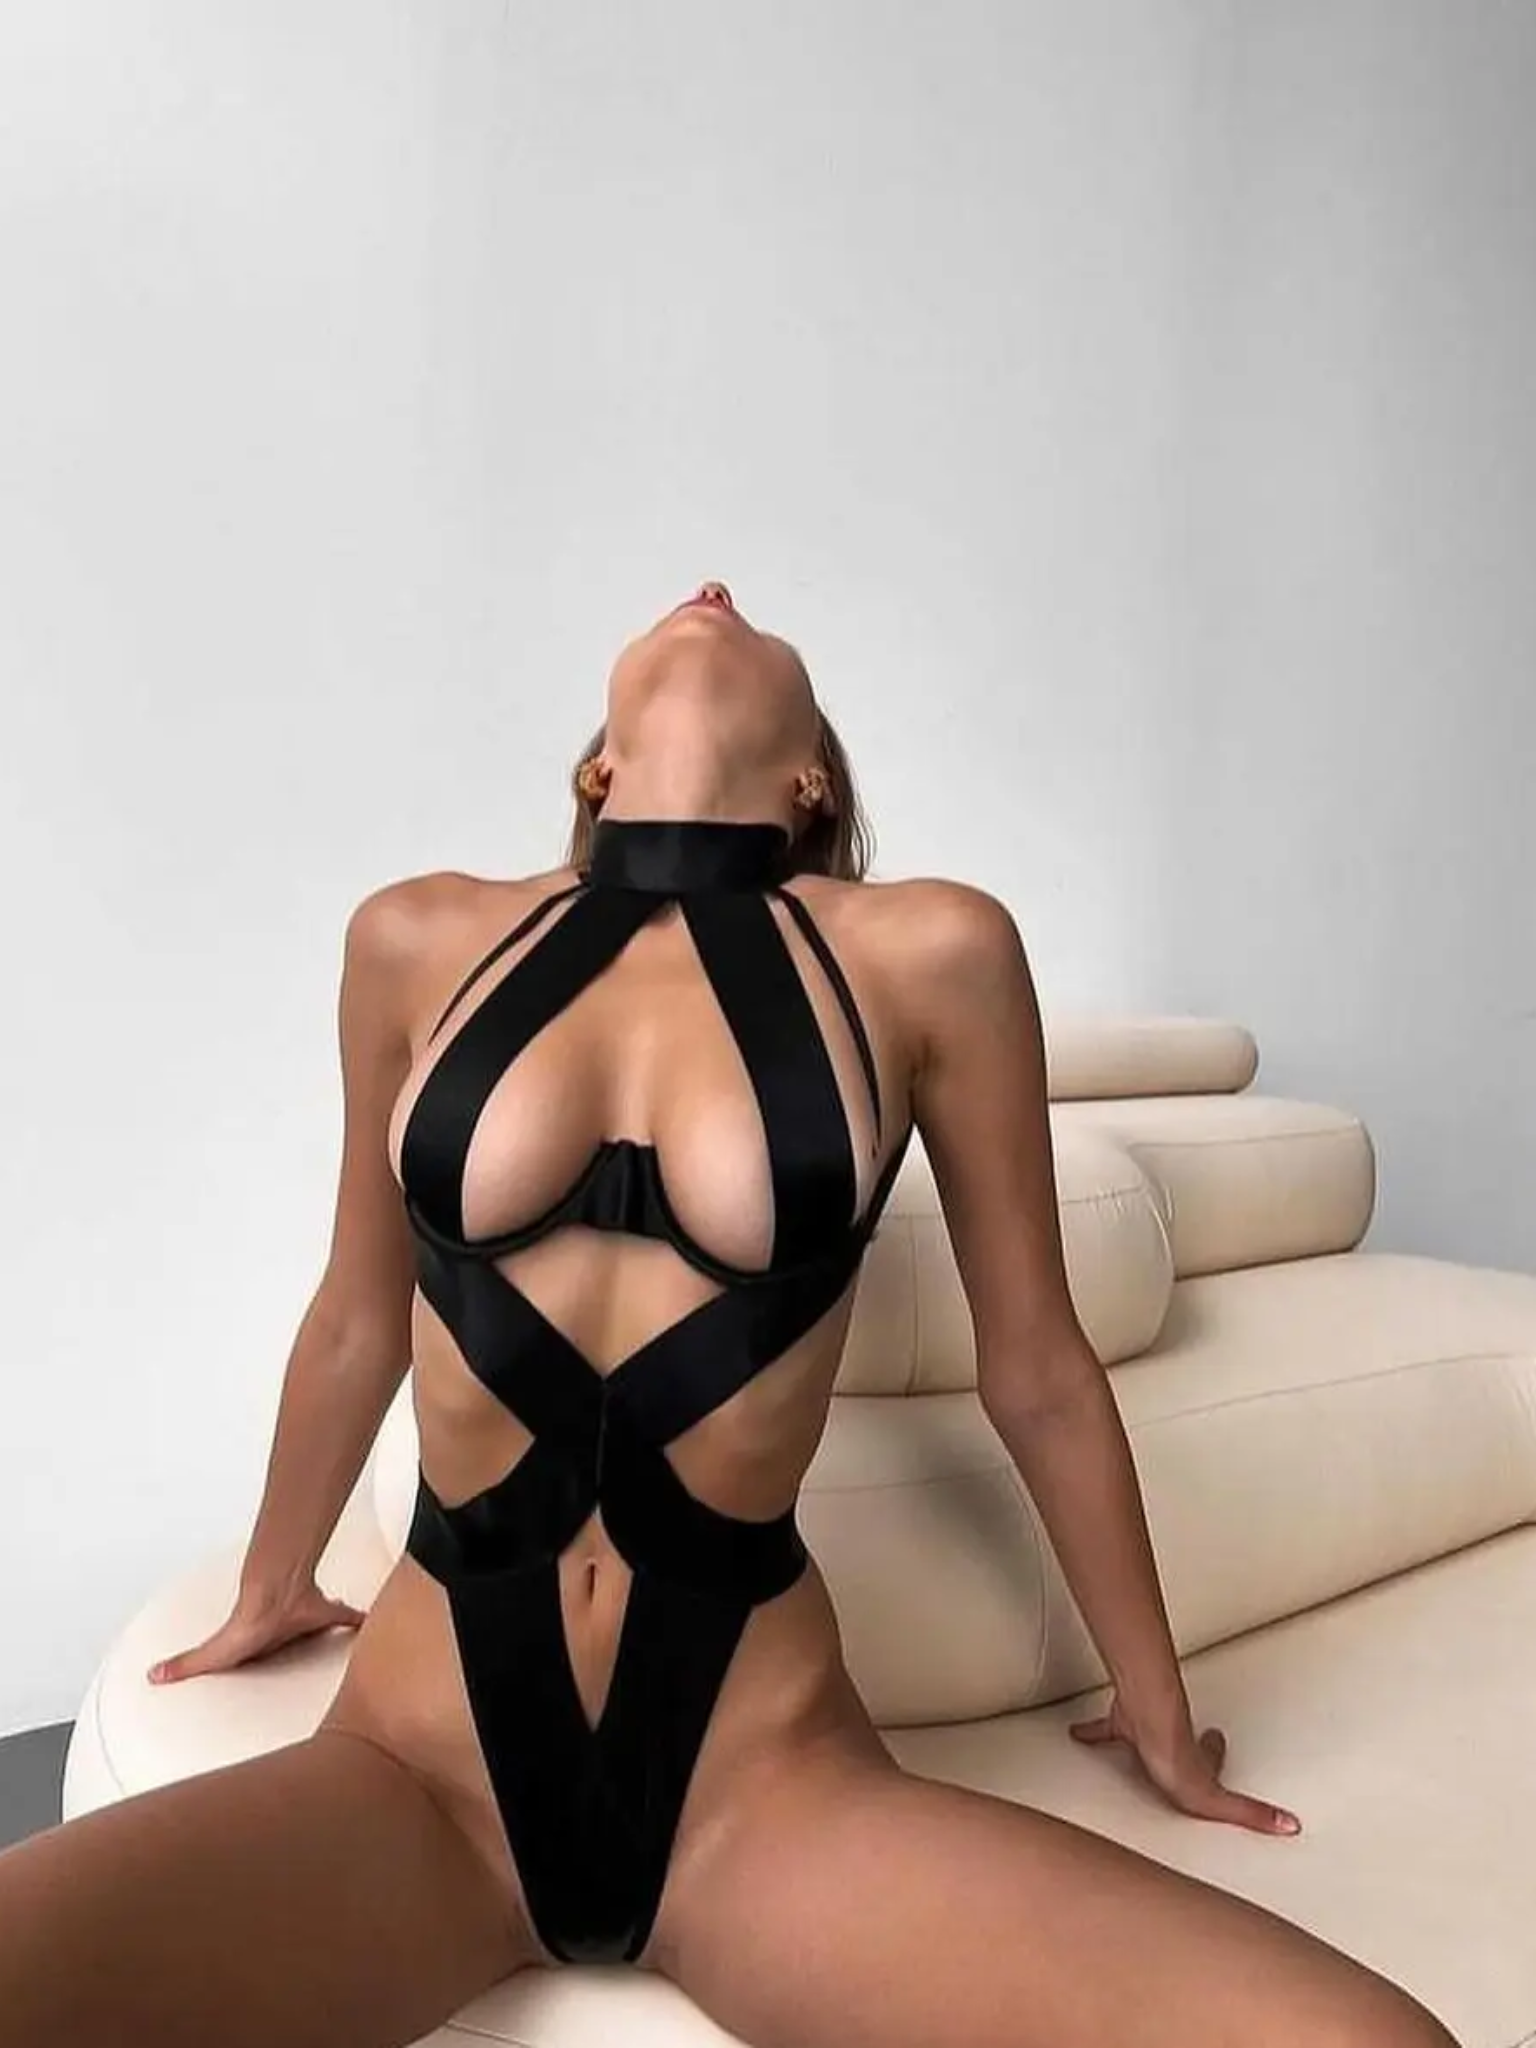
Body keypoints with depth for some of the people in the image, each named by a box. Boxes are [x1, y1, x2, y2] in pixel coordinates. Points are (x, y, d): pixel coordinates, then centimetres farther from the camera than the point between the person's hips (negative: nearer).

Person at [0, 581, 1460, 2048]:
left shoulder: (926, 951, -5)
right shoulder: (420, 942, 2)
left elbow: (1035, 1373, 6)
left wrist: (1160, 1717, 17)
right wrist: (268, 1591, 31)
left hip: (756, 1771, -1)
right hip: (427, 1750, 2)